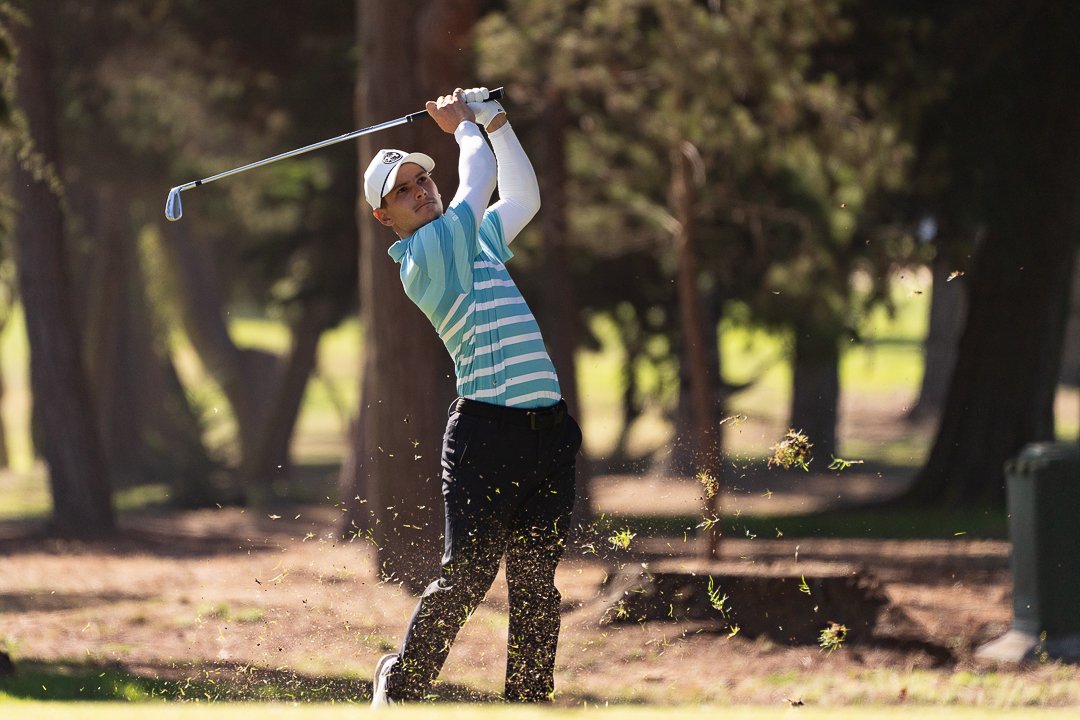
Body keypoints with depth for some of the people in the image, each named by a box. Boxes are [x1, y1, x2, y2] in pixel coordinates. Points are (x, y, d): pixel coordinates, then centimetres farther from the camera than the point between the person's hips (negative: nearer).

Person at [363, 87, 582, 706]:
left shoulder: (475, 239, 20)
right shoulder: (422, 256, -5)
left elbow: (523, 195, 33)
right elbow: (480, 179, -2)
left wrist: (495, 120, 26)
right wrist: (464, 126, 16)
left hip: (547, 429, 7)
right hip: (487, 429, -7)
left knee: (537, 584, 3)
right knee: (467, 577, -9)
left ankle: (528, 703, 7)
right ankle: (401, 685, 9)